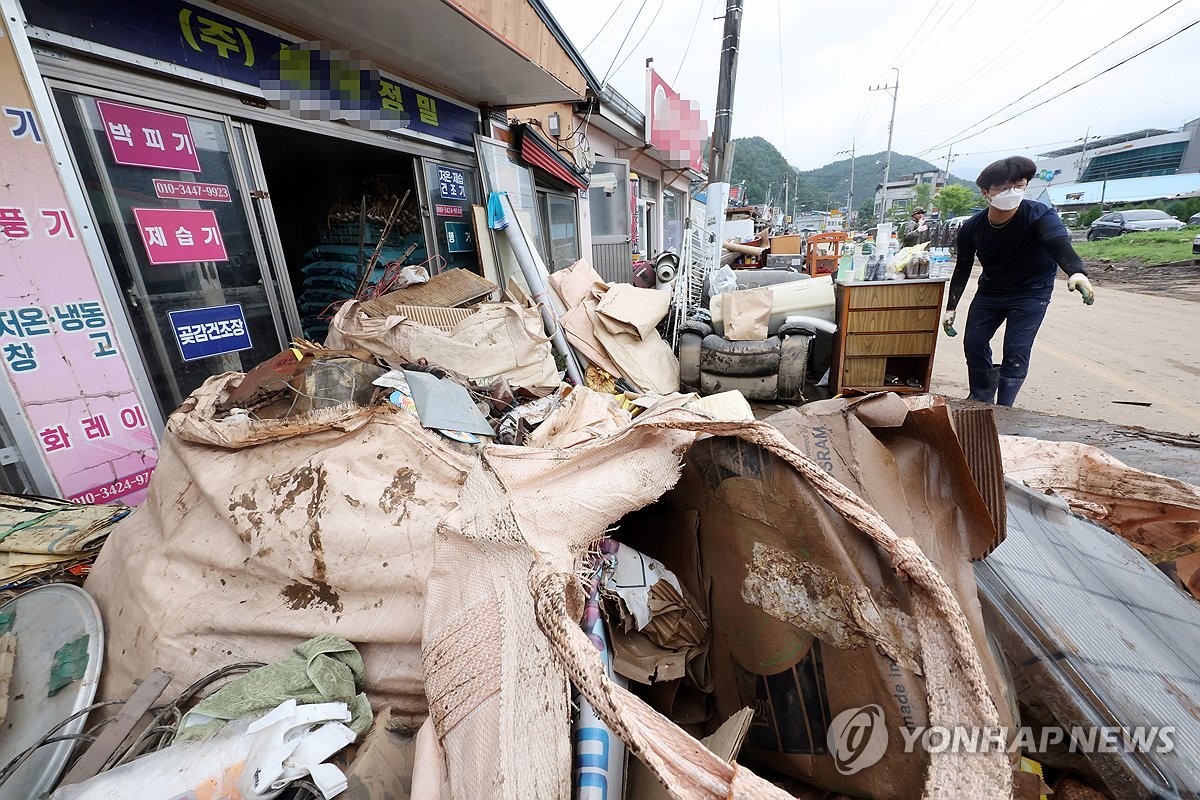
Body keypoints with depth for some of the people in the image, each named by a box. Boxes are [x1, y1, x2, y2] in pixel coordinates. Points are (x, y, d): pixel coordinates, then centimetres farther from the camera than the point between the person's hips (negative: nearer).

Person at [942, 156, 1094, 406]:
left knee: (1016, 353, -11)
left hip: (1030, 294, -4)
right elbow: (962, 269, -3)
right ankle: (981, 401, 24)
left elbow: (1060, 245, -42)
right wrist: (951, 308, -3)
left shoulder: (1040, 216, -24)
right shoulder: (971, 228, -14)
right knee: (973, 344, 5)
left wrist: (1077, 273, -64)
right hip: (990, 291, 4)